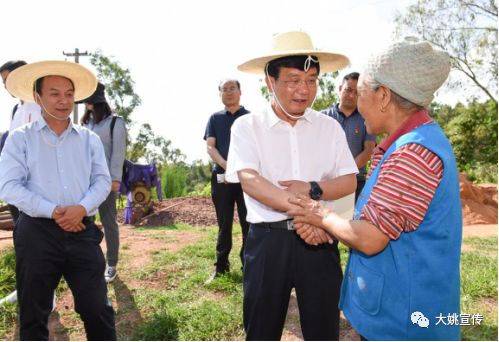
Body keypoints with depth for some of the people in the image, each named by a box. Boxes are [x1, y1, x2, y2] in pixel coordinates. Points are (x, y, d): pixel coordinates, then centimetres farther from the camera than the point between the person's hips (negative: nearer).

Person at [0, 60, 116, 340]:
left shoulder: (90, 139, 10)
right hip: (37, 232, -1)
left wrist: (82, 208, -14)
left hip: (82, 231, 2)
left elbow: (103, 181, 4)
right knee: (33, 313, 12)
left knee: (97, 307, 6)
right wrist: (53, 211, -16)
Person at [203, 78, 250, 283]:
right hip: (221, 176, 2)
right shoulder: (215, 118, 13)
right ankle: (221, 266, 19)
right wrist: (226, 166, -15)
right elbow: (209, 147, 2)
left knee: (249, 223, 0)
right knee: (224, 223, 9)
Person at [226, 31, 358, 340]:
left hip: (318, 236, 2)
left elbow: (349, 182, 2)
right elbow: (249, 180, -16)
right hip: (267, 238, -1)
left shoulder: (330, 127, 5)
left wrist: (312, 189, -17)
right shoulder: (247, 126, -3)